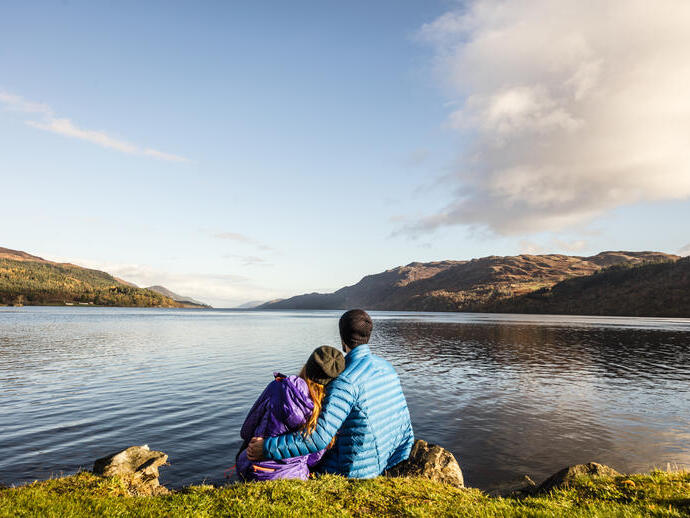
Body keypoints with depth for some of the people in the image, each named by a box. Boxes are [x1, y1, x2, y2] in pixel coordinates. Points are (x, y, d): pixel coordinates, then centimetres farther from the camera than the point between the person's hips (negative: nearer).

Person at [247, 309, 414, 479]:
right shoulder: (387, 367, 1)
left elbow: (319, 438, -31)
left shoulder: (347, 381, -25)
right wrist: (401, 464, 19)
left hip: (357, 470, -8)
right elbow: (403, 421, 7)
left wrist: (268, 448, -24)